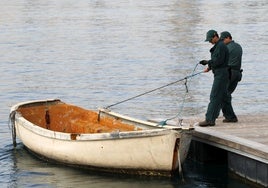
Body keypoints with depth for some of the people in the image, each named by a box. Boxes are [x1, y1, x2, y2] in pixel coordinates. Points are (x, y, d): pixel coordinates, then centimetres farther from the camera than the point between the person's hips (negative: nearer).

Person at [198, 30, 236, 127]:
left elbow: (218, 61, -21)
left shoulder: (221, 46, -14)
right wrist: (209, 67, 8)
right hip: (219, 74, 11)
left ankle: (210, 119, -16)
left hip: (221, 74, -11)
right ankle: (230, 116, 22)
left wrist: (207, 62, -10)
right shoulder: (217, 46, 19)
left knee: (214, 97, -13)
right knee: (223, 96, 15)